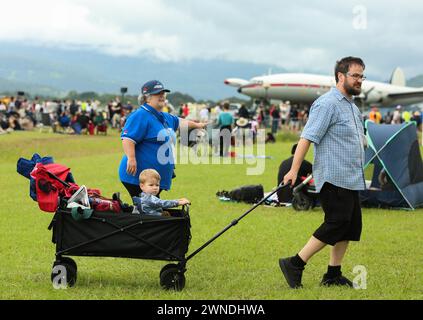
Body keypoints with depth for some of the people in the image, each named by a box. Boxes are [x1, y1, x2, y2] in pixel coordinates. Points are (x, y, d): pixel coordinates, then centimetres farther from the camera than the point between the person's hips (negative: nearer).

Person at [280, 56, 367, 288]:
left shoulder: (352, 106, 19)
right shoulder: (327, 104, -12)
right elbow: (307, 137, -19)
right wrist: (294, 170, -24)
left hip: (350, 179, 10)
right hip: (333, 178, -10)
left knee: (350, 226, 8)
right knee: (336, 224, -13)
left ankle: (333, 275, 16)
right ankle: (294, 264, -6)